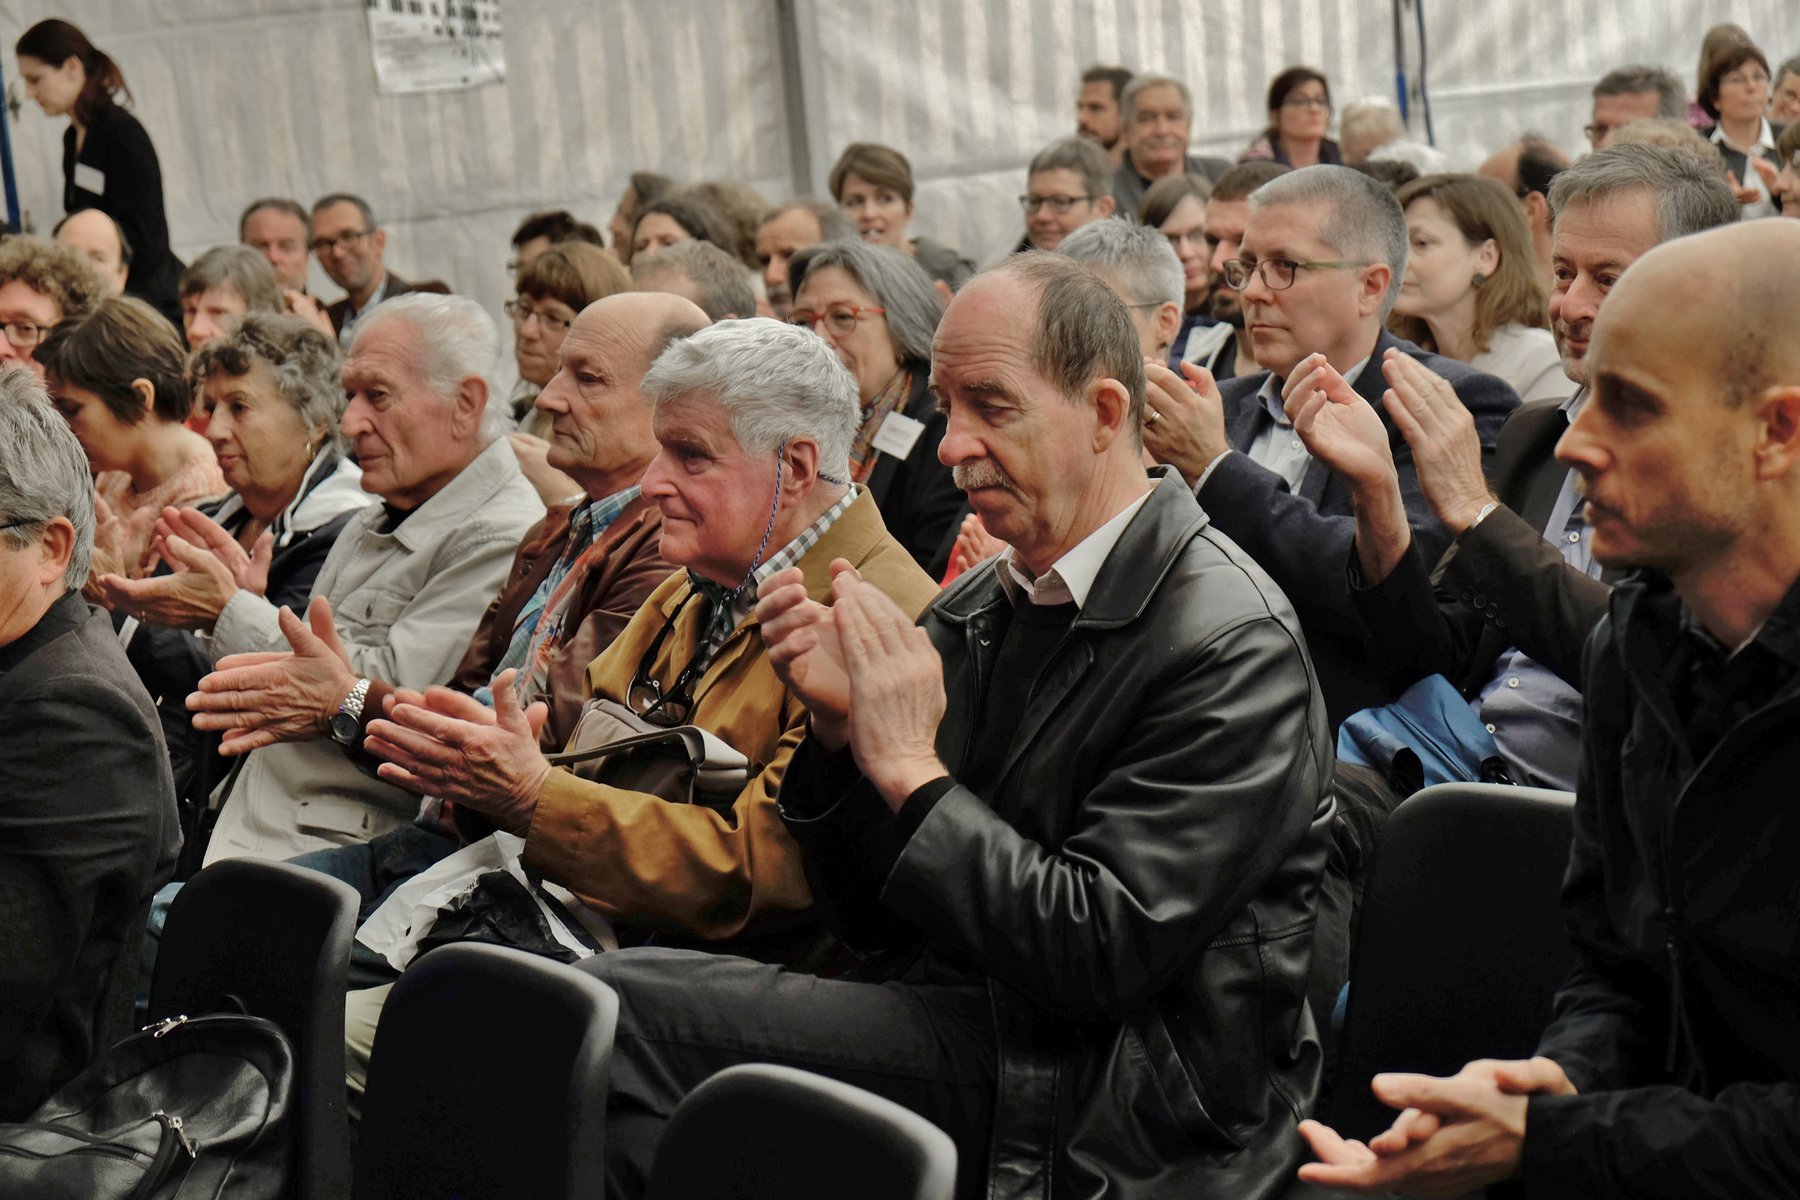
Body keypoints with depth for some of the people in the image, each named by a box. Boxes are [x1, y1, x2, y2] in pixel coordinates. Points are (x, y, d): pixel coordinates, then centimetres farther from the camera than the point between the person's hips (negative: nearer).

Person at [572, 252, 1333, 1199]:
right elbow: (867, 917, 11)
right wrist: (839, 724, -6)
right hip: (947, 1018, 7)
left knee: (624, 1009, -18)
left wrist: (909, 767, -16)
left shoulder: (1231, 643, -12)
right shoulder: (975, 607, 10)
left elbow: (1101, 949, -19)